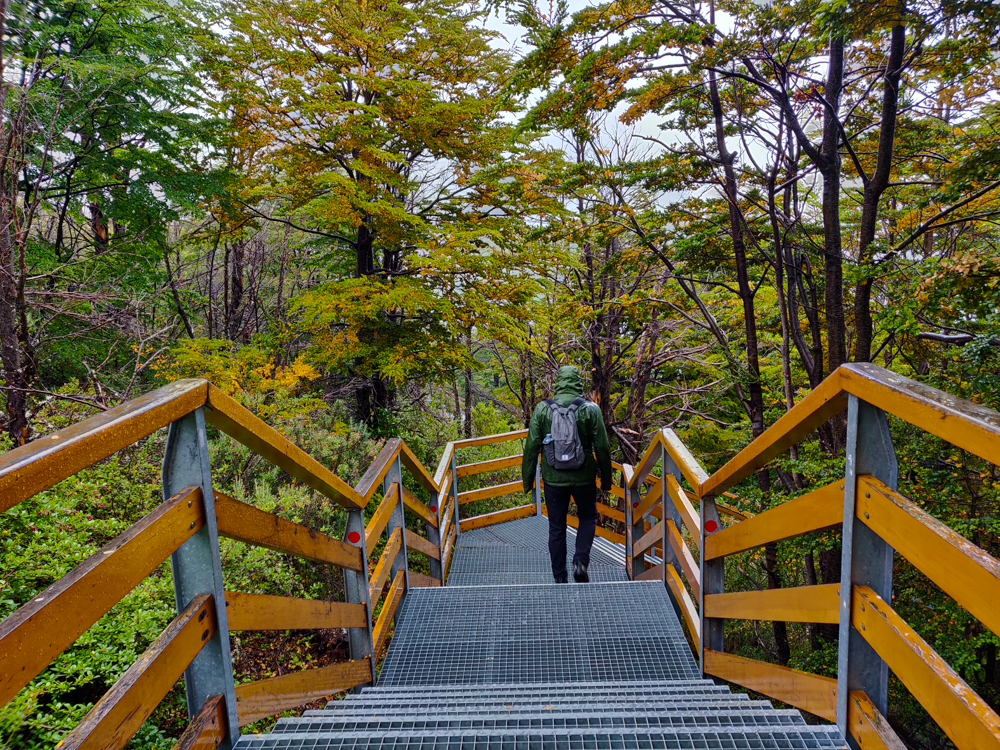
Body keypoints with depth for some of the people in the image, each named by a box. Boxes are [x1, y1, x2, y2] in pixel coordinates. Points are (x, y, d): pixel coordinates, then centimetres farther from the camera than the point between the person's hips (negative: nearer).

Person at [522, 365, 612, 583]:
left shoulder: (542, 409, -5)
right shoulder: (590, 410, -7)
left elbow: (531, 447, -3)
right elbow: (602, 448, -4)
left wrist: (527, 479, 6)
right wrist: (606, 479, 8)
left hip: (553, 479, 1)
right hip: (583, 478, 0)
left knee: (556, 528, 13)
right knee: (587, 518, 22)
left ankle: (560, 578, 17)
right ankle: (581, 561, 3)